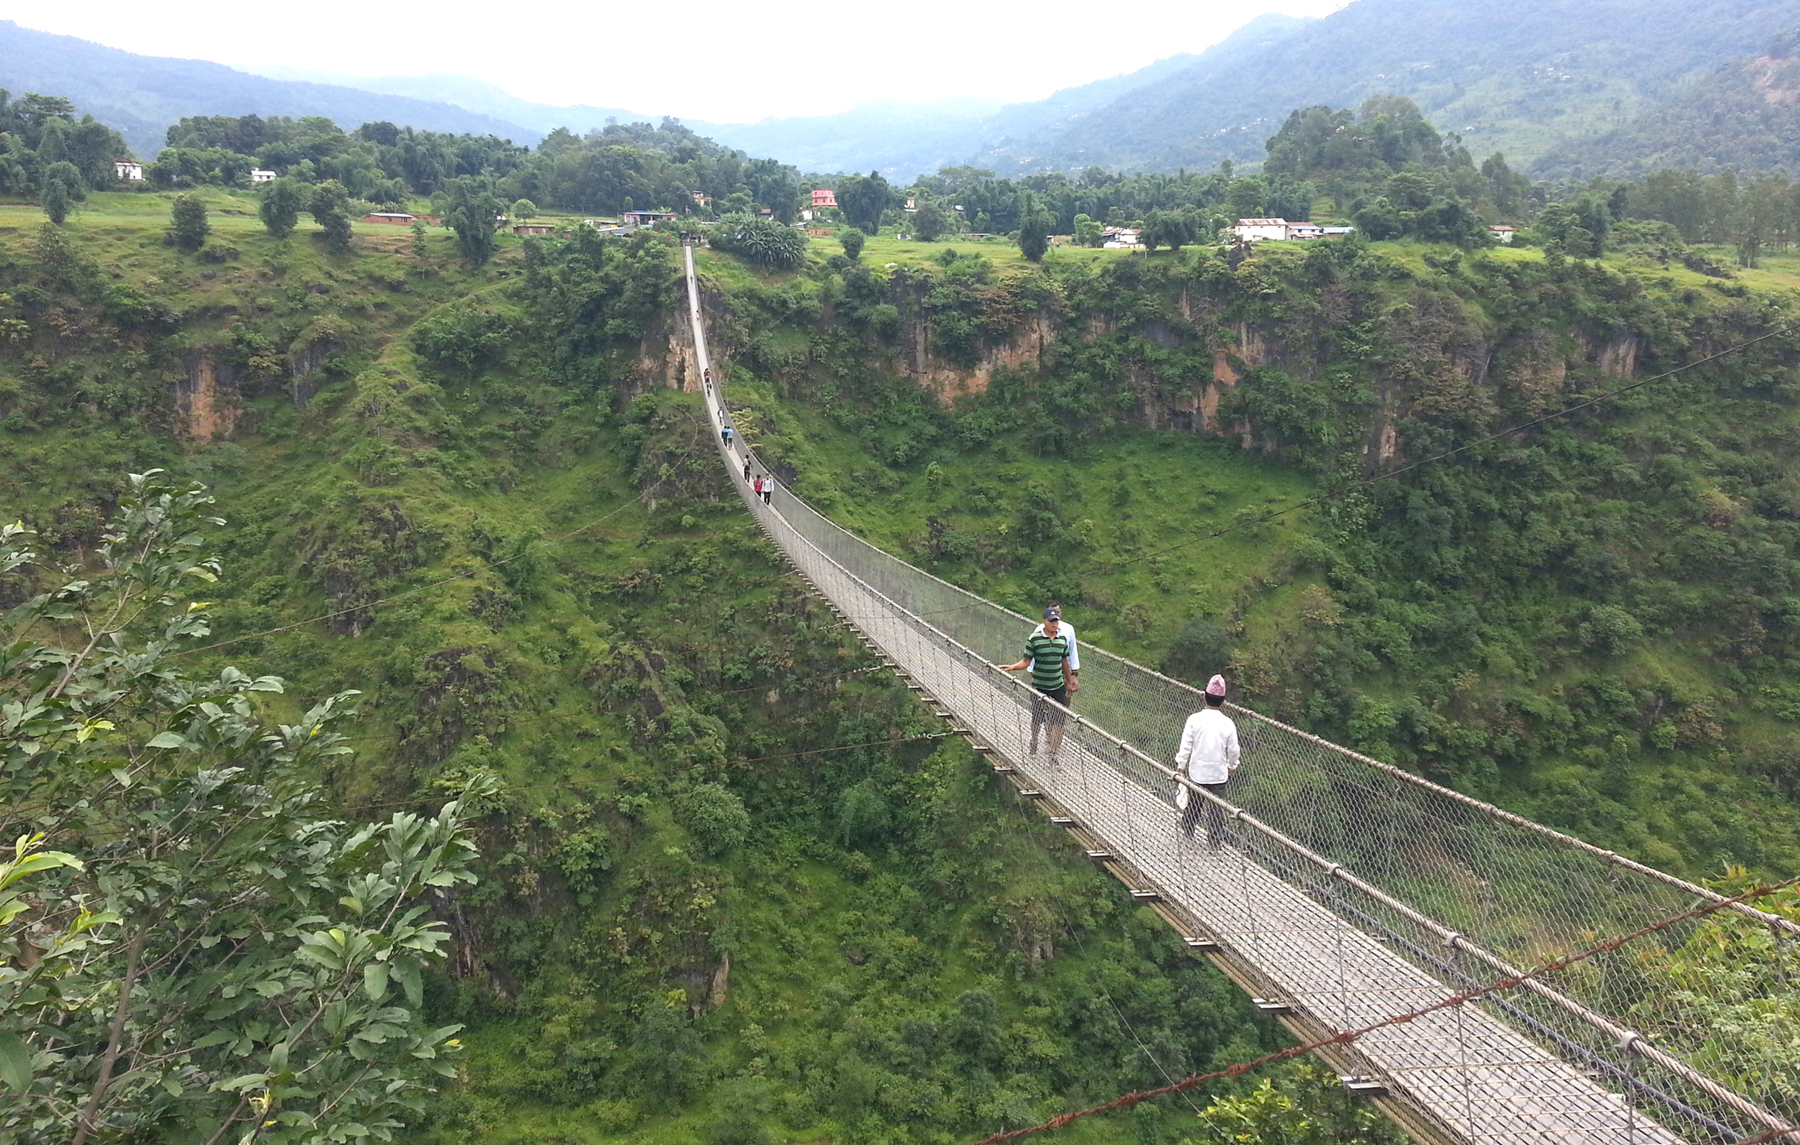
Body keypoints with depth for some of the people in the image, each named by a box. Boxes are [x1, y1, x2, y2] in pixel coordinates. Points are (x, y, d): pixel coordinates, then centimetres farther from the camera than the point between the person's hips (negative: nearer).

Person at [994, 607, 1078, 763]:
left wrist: (1069, 681, 21)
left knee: (1058, 720, -3)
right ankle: (1034, 743, 37)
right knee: (1037, 718, 11)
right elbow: (1026, 661, -6)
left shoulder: (1062, 638, 2)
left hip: (1058, 687, 2)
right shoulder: (1034, 638, -9)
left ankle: (1052, 752, 4)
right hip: (1039, 686, -2)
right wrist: (1011, 667, -22)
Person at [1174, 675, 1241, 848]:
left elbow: (1185, 747, -10)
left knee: (1193, 803, 20)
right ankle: (1213, 841, 18)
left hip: (1197, 771, 1)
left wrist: (1180, 767, 2)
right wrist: (1232, 766, 17)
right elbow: (1233, 750, -2)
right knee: (1215, 807, 11)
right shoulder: (1227, 723, -12)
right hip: (1218, 773, 0)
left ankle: (1187, 830, 39)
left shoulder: (1194, 720, -14)